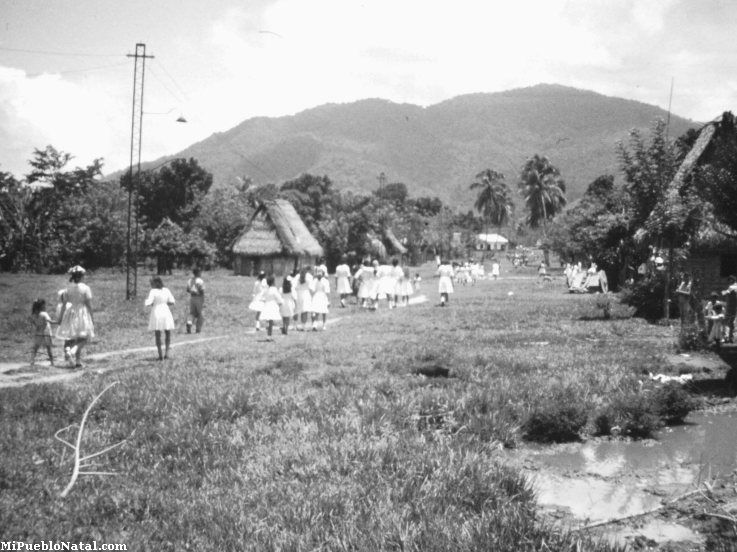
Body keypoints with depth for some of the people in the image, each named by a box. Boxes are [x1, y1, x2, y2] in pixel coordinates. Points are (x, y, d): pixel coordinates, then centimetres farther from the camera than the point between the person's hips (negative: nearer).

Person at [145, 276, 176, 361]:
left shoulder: (153, 291, -10)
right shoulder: (166, 290, 2)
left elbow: (148, 303, -16)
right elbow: (172, 302, 5)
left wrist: (147, 301, 6)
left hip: (156, 313, -2)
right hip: (166, 313, 3)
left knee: (157, 335, 6)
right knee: (168, 333, 17)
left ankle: (160, 355, 4)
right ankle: (166, 352, 4)